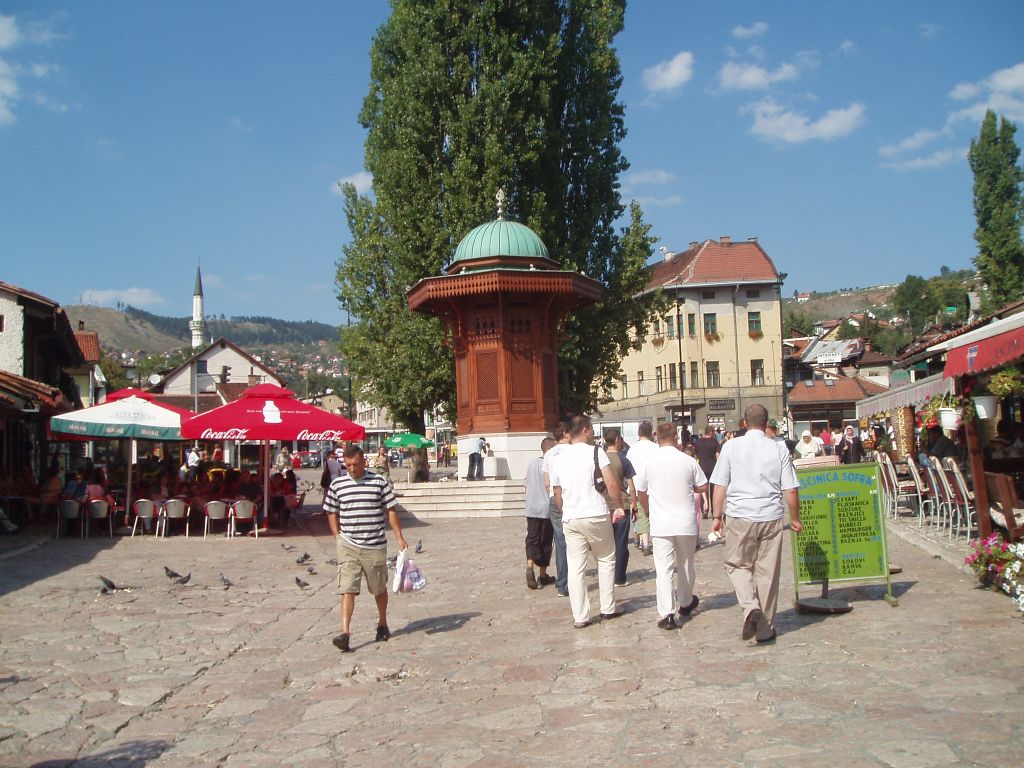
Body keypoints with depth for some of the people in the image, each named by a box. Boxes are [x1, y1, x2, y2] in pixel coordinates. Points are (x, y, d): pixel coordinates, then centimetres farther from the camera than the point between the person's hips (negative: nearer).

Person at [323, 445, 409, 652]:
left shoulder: (379, 482, -1)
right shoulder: (337, 485, 3)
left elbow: (391, 510, 3)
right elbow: (332, 513, 15)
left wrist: (399, 537, 0)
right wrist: (337, 536, 6)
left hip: (375, 546, 0)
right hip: (348, 547, 0)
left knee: (379, 589, 13)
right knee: (347, 590, -10)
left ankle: (382, 624, 34)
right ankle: (345, 633, -12)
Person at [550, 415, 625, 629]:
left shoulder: (559, 459, 8)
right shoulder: (595, 452, -6)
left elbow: (557, 495, 13)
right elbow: (612, 484, -11)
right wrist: (619, 506, 2)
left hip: (570, 520, 3)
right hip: (596, 516, -3)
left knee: (575, 568, 5)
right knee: (606, 560, 15)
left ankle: (580, 617, 6)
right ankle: (608, 609, 19)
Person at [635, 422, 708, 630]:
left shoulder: (649, 463, -4)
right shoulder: (688, 461, -5)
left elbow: (641, 492, 8)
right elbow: (703, 487, 4)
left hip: (660, 524, -1)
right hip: (686, 523, 1)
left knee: (663, 568, -2)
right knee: (685, 565, 19)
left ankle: (666, 614, -10)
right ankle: (686, 602, 37)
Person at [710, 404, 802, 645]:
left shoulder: (731, 447, -1)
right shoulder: (779, 449, 1)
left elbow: (720, 486, -1)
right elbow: (791, 490, 2)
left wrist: (717, 516, 8)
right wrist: (795, 518, 15)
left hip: (740, 517, -1)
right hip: (771, 517, 1)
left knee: (737, 564, 16)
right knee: (768, 572, 10)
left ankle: (750, 606, -9)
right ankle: (765, 629, 18)